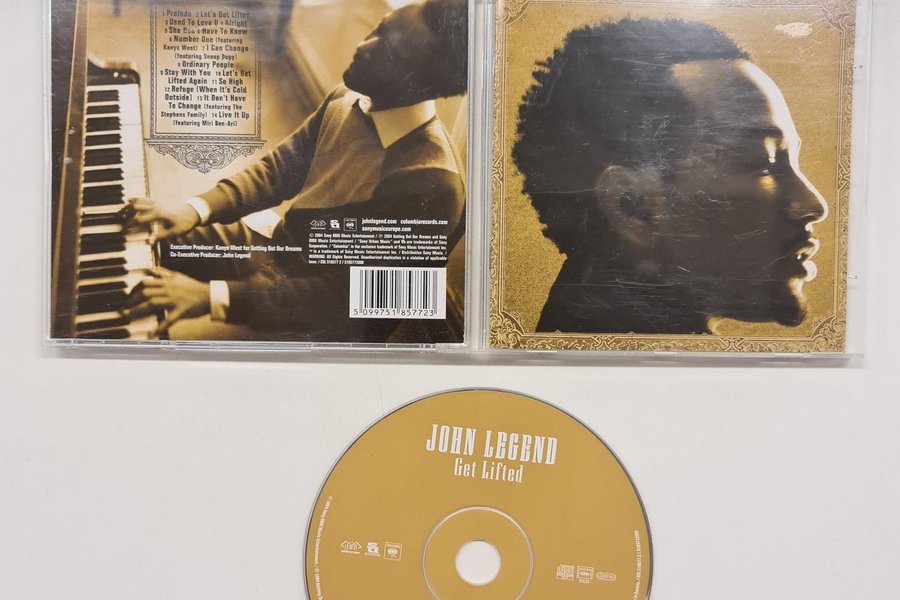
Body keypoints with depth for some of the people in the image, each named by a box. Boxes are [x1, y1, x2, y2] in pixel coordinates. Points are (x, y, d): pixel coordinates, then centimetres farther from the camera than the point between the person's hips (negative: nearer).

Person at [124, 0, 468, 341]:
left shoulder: (429, 184, -31)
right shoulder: (347, 100, -6)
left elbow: (343, 297, -29)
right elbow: (279, 167, 5)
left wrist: (211, 296, -32)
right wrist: (196, 209, -11)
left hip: (326, 316, -7)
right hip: (275, 244, 7)